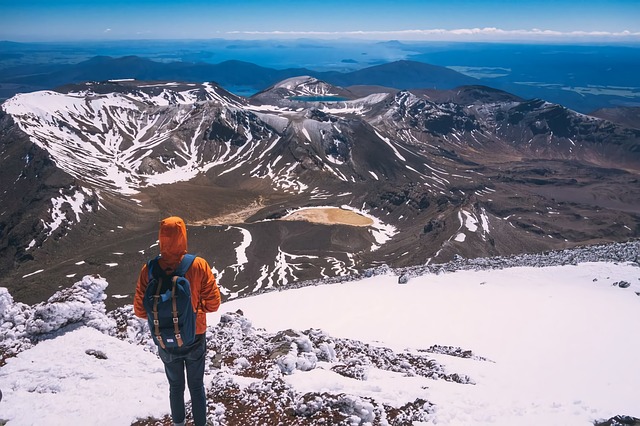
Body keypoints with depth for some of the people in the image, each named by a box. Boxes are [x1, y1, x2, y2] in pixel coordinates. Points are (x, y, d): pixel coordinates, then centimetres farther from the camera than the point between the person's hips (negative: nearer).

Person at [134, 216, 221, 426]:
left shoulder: (149, 270, -19)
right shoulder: (199, 265, -22)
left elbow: (140, 310, -9)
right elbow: (213, 303, -13)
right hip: (195, 339, -1)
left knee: (176, 386, 25)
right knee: (196, 385, 21)